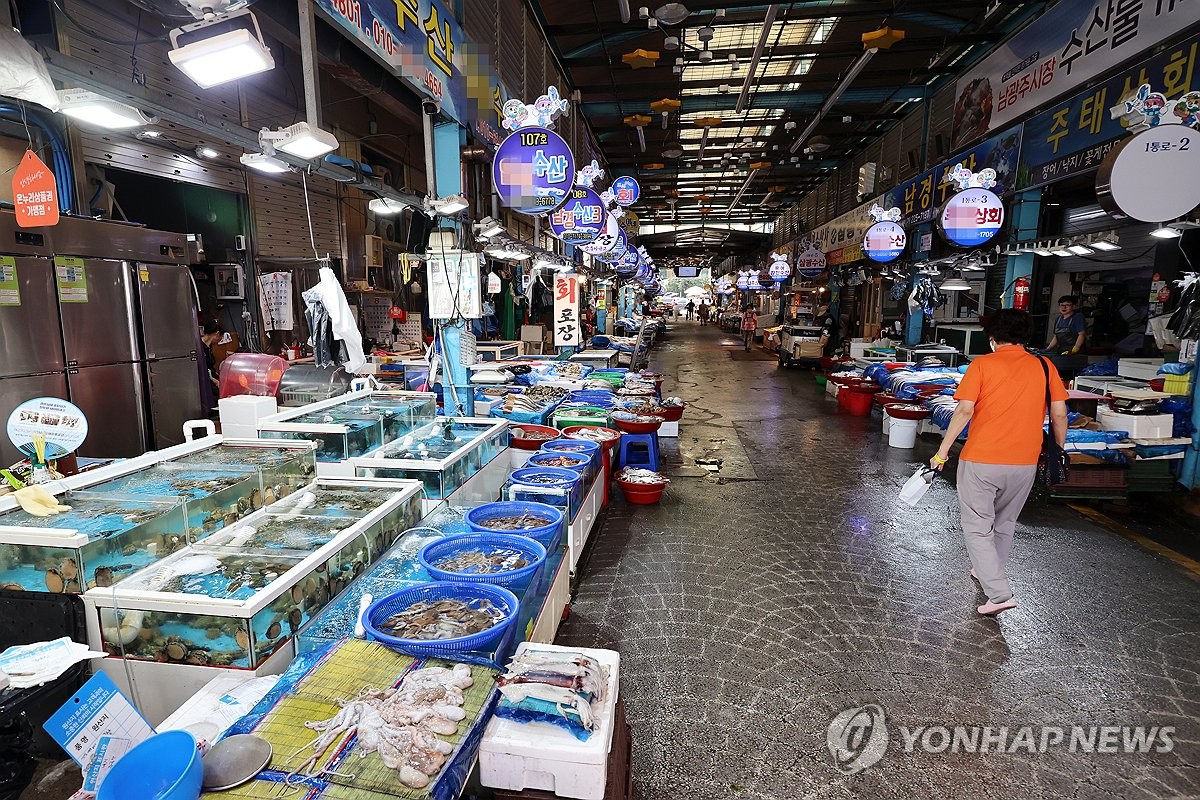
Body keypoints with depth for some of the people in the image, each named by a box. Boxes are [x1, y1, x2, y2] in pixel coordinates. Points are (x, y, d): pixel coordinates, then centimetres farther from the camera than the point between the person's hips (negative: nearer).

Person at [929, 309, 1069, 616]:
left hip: (981, 460, -5)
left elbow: (965, 410, -14)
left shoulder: (982, 364, -6)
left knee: (978, 528, 6)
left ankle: (999, 594, -3)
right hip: (1025, 464, 5)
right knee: (1004, 525, 23)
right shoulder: (1044, 366, 4)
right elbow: (1059, 413, 4)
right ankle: (988, 573, 41)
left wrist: (942, 451, -9)